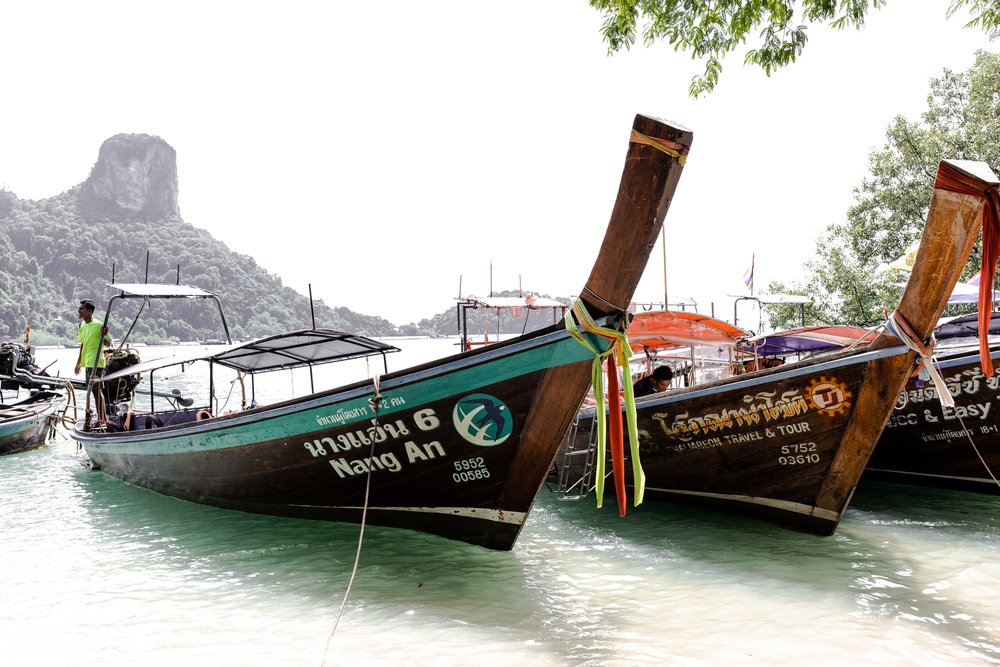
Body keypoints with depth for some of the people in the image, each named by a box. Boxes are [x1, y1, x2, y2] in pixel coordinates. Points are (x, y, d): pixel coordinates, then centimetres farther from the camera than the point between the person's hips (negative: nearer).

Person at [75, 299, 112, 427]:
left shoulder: (98, 325, -12)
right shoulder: (82, 325, 13)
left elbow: (108, 344, -10)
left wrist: (103, 336, -31)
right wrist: (79, 363, 23)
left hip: (96, 363, -8)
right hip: (87, 362, 8)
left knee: (96, 390, -8)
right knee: (96, 390, 13)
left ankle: (101, 419, -5)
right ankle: (104, 417, 21)